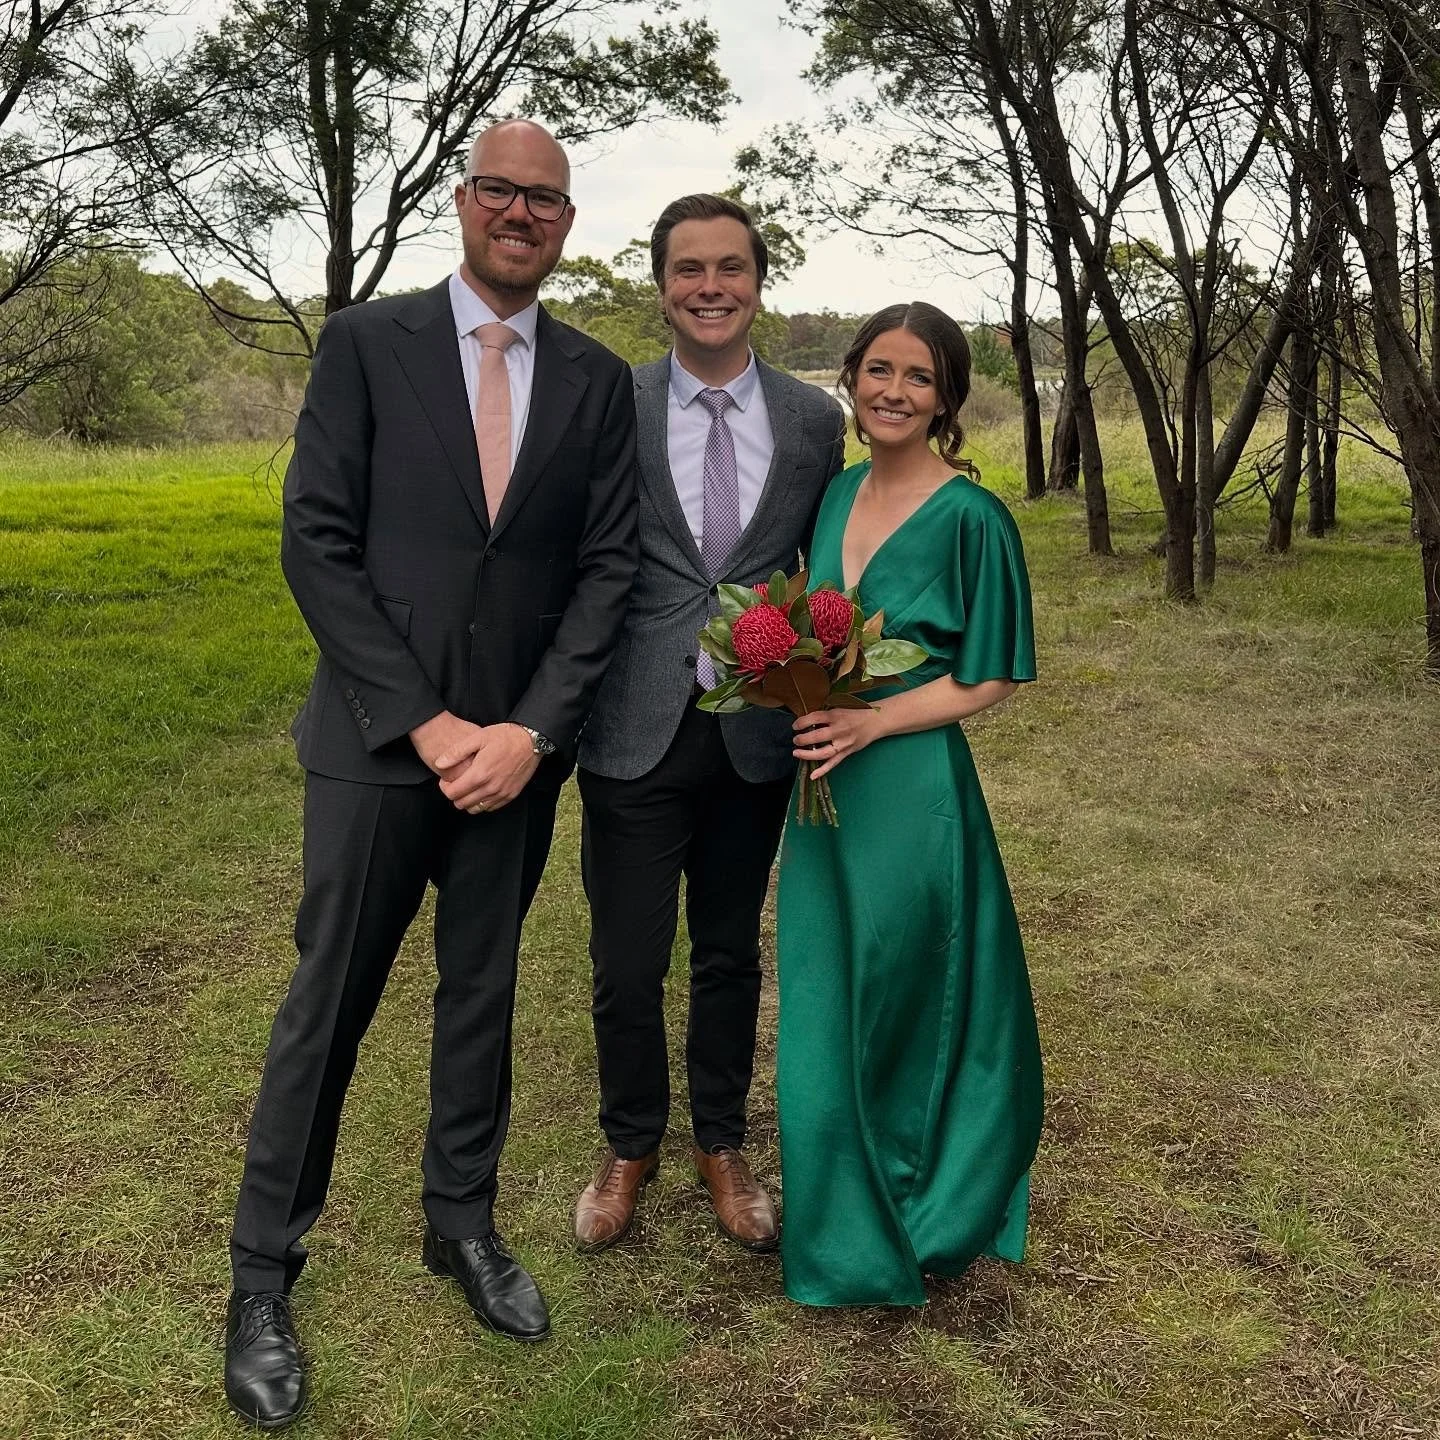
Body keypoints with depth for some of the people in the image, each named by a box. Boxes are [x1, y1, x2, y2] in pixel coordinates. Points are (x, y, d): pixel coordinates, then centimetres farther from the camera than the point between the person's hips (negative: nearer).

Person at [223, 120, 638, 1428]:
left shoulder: (598, 381, 5)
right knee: (328, 1003, 5)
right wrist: (424, 723, -13)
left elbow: (607, 568, 1)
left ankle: (462, 1222, 34)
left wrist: (532, 730, -10)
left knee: (484, 992, 15)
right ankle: (264, 1275, 21)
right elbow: (316, 544, -8)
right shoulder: (367, 343, -2)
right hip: (378, 741, -2)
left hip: (519, 746, 3)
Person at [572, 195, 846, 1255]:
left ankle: (722, 1144, 36)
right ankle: (629, 1147, 31)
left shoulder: (813, 418, 4)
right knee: (627, 965, 7)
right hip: (637, 733, -1)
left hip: (756, 735, 2)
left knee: (731, 953, 16)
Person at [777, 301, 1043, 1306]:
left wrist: (873, 719, -20)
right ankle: (846, 1232, 36)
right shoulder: (837, 493, 8)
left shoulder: (970, 517, -11)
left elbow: (991, 678, -9)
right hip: (824, 783, 7)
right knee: (825, 1013, 15)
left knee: (903, 1012, 8)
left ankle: (923, 1217, 32)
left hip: (911, 788, -6)